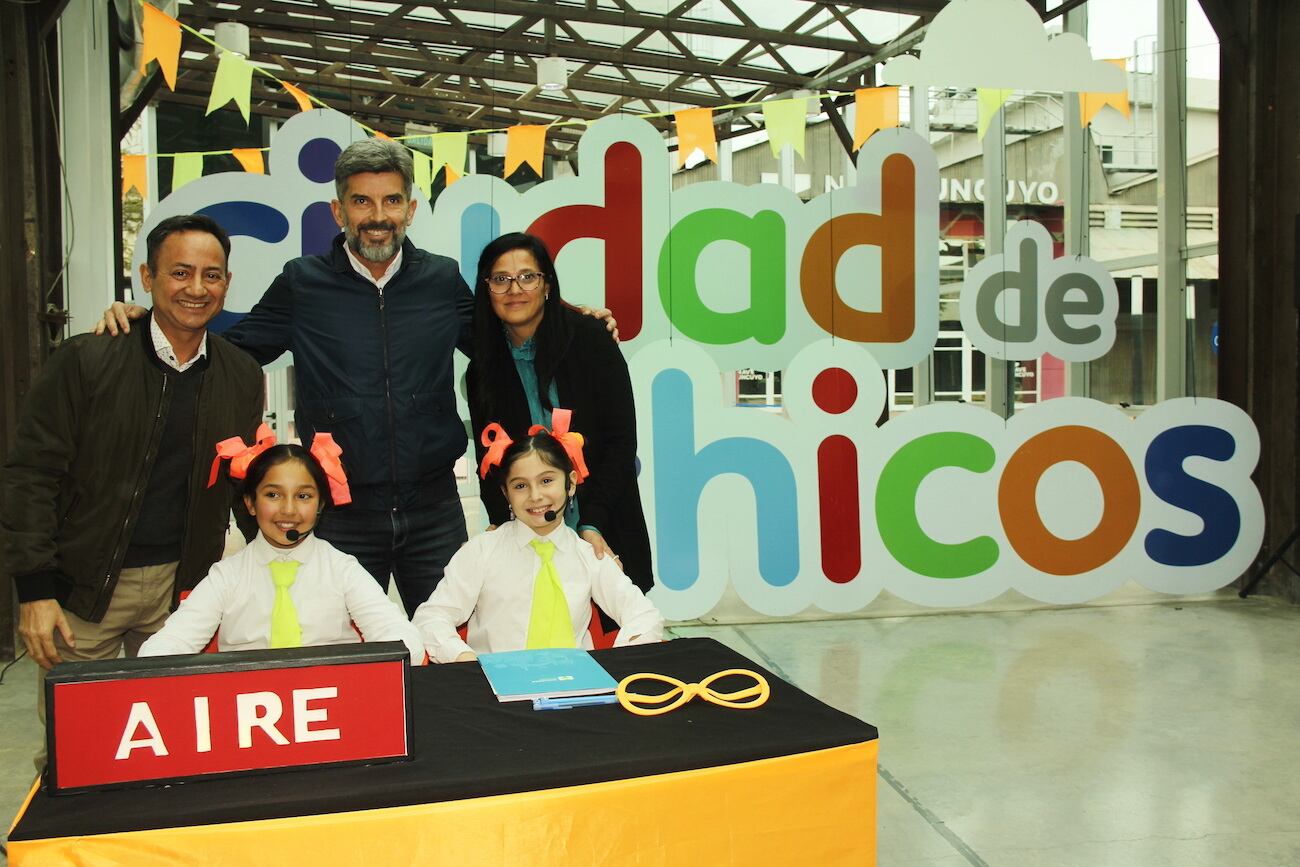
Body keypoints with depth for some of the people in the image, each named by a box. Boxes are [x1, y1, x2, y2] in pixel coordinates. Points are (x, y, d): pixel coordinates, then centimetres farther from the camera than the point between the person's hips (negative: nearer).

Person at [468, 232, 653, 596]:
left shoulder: (589, 338, -8)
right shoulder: (482, 368, 2)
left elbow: (621, 439, -9)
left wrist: (592, 526, -16)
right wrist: (501, 527, -11)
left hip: (602, 535, -2)